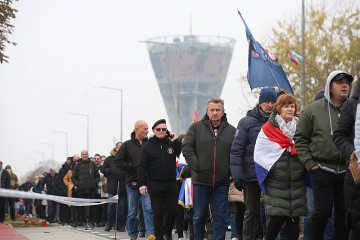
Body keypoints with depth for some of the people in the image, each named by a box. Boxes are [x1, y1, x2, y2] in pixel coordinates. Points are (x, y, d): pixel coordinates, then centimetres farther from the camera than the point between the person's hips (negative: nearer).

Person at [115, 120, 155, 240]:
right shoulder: (128, 145, 2)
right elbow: (118, 161, 1)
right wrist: (131, 167, -9)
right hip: (132, 183, 0)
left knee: (148, 208, -13)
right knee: (132, 212, 8)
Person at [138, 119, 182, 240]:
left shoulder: (171, 143, 6)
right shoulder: (148, 146, 1)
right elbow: (141, 166, -3)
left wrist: (176, 141, -11)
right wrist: (142, 183, -11)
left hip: (171, 184, 2)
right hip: (155, 185, -2)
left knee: (173, 211, 3)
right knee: (158, 213, 3)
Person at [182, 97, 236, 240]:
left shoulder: (232, 131, 4)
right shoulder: (196, 127, 2)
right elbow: (186, 148, -2)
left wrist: (232, 170, -10)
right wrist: (196, 166, -11)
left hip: (222, 181, 0)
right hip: (200, 180, 0)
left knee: (220, 217, 1)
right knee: (199, 216, 9)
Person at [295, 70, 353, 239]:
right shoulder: (313, 110, 1)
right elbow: (300, 139, 4)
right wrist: (309, 163, -3)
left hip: (347, 172, 2)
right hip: (322, 171, -2)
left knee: (343, 213, 6)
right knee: (323, 211, -7)